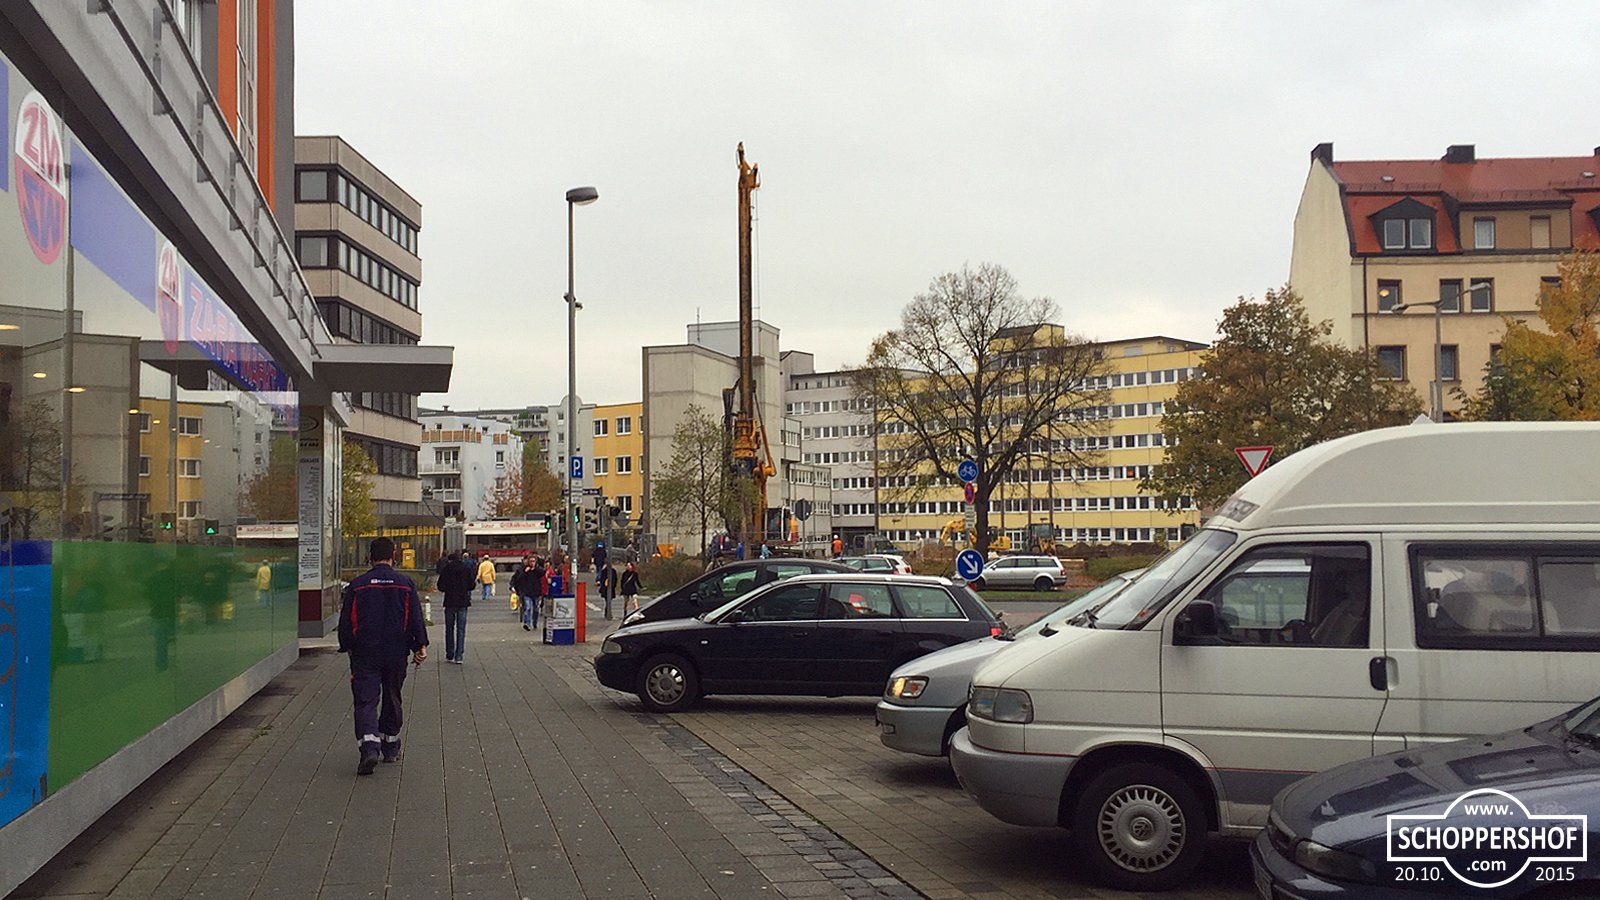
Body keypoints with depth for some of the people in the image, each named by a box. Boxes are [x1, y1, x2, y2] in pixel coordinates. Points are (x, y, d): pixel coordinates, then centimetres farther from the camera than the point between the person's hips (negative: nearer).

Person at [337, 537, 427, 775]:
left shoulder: (357, 585, -2)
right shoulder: (406, 584, -1)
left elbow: (345, 621, 3)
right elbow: (416, 619, -2)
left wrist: (348, 647, 16)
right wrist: (420, 646, 5)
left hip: (364, 655, -1)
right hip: (396, 655, 1)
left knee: (365, 702, -2)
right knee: (392, 700, 16)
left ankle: (369, 747, -21)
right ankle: (390, 748, 26)